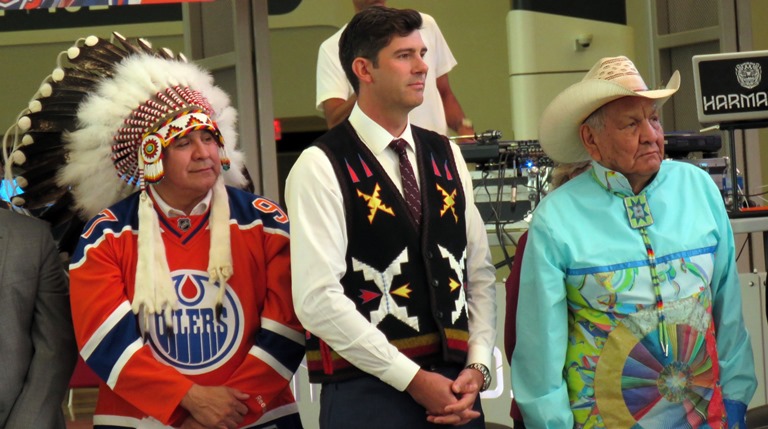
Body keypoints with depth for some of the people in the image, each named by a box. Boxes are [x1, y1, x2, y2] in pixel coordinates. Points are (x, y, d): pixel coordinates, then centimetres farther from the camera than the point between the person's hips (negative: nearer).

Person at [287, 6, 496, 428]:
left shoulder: (447, 157, 11)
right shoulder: (320, 168, -8)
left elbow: (479, 272, 12)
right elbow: (318, 299, -15)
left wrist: (477, 368, -2)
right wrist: (414, 379, -14)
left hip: (455, 388, 5)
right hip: (369, 392, -5)